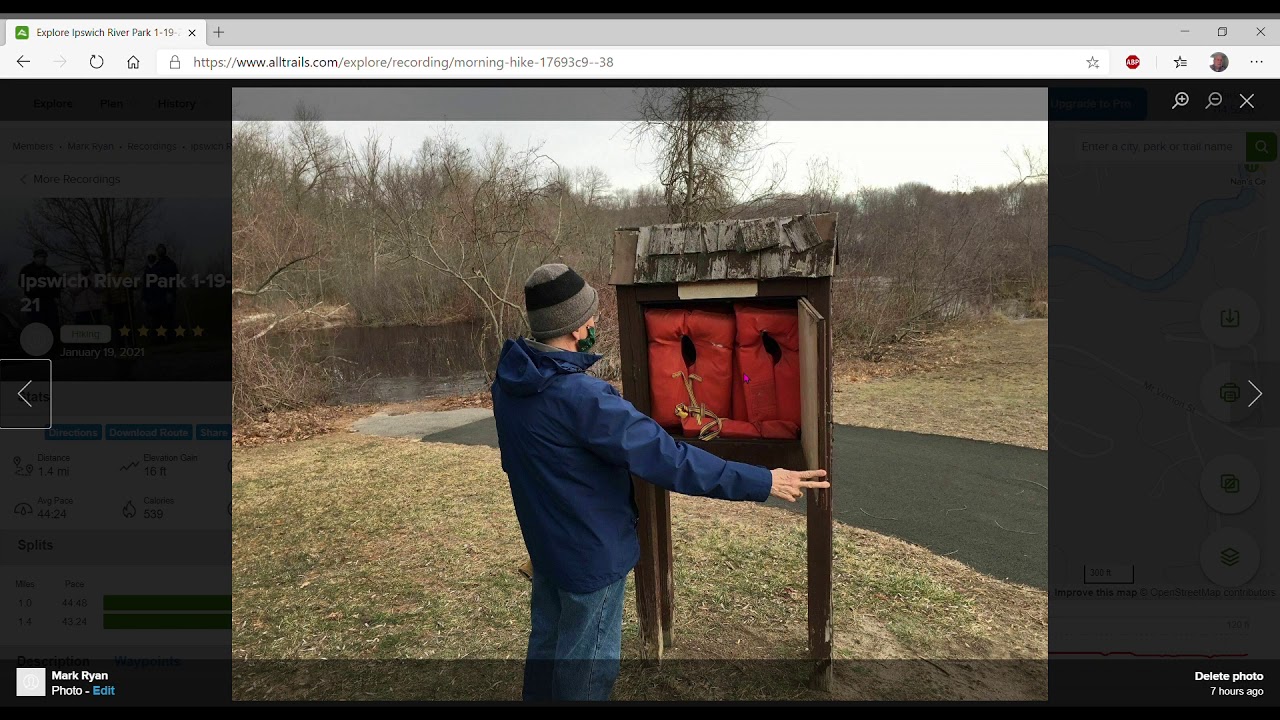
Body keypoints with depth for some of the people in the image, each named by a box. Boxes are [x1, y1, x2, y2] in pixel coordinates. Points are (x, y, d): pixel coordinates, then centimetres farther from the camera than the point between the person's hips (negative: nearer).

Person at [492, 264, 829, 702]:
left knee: (547, 642, 26)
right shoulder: (580, 397, -32)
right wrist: (761, 482, -27)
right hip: (590, 552, -8)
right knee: (587, 665, 11)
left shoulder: (509, 380, -6)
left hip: (543, 541, 8)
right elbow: (665, 458, -33)